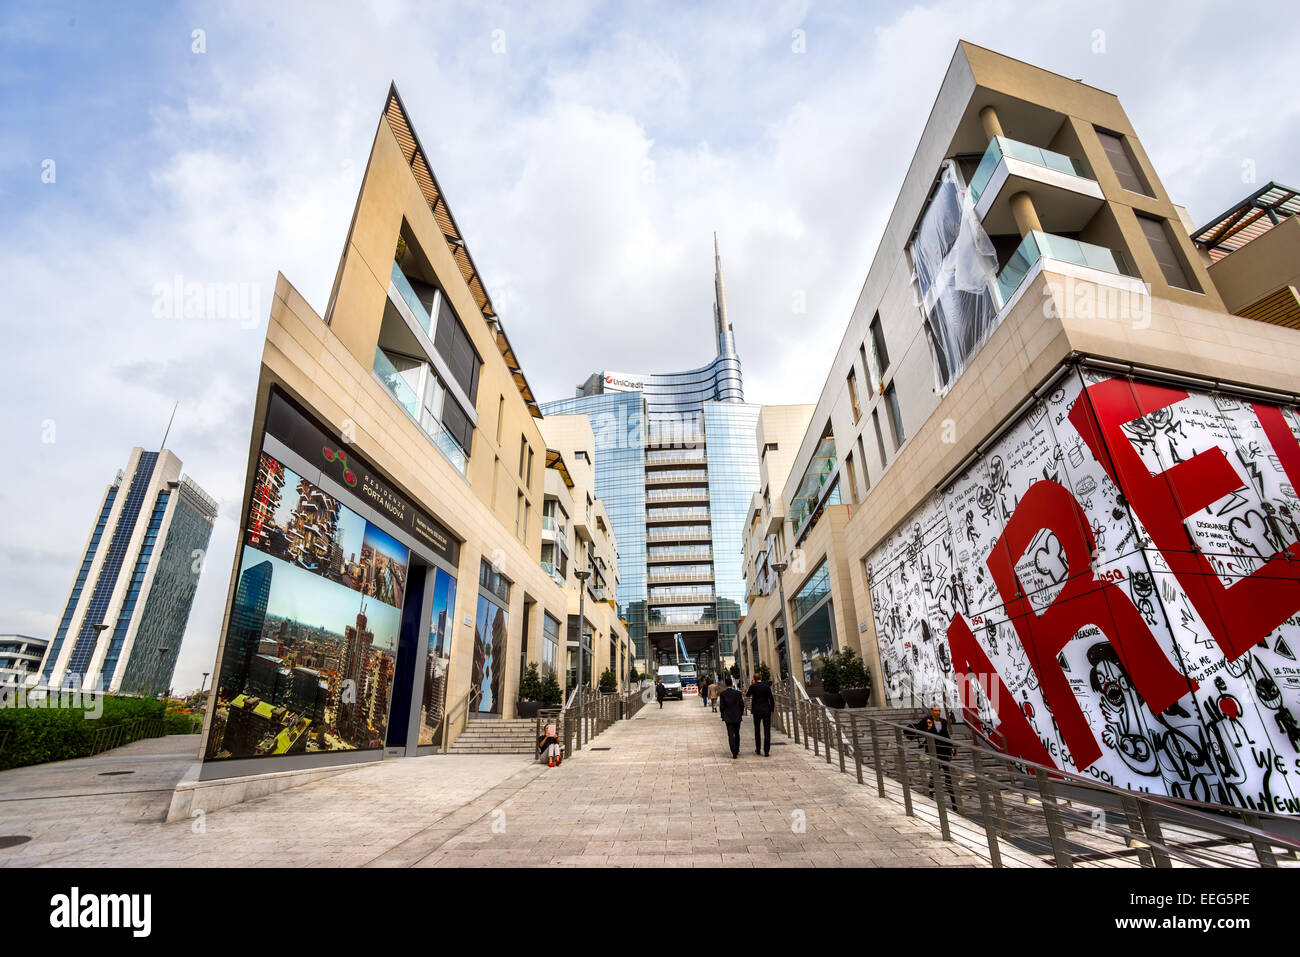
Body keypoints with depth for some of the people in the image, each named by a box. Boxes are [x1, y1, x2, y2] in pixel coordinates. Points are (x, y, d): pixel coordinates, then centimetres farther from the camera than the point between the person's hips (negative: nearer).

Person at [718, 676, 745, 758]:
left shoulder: (722, 694, -8)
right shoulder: (738, 693, -5)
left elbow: (721, 706, -6)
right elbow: (742, 705, 0)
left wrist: (723, 716, 7)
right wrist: (741, 714, 13)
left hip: (728, 717, -2)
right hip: (737, 717, 2)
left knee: (730, 735, 1)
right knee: (737, 734, 18)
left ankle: (734, 753, -5)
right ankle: (737, 751, 28)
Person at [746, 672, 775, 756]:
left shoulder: (753, 687, -7)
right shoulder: (766, 686, -6)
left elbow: (747, 695, 11)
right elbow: (771, 699, -3)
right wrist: (772, 710, 5)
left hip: (757, 711, 0)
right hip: (766, 710, 0)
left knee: (757, 730, 15)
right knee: (767, 731, 2)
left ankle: (758, 749, 23)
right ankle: (766, 751, -2)